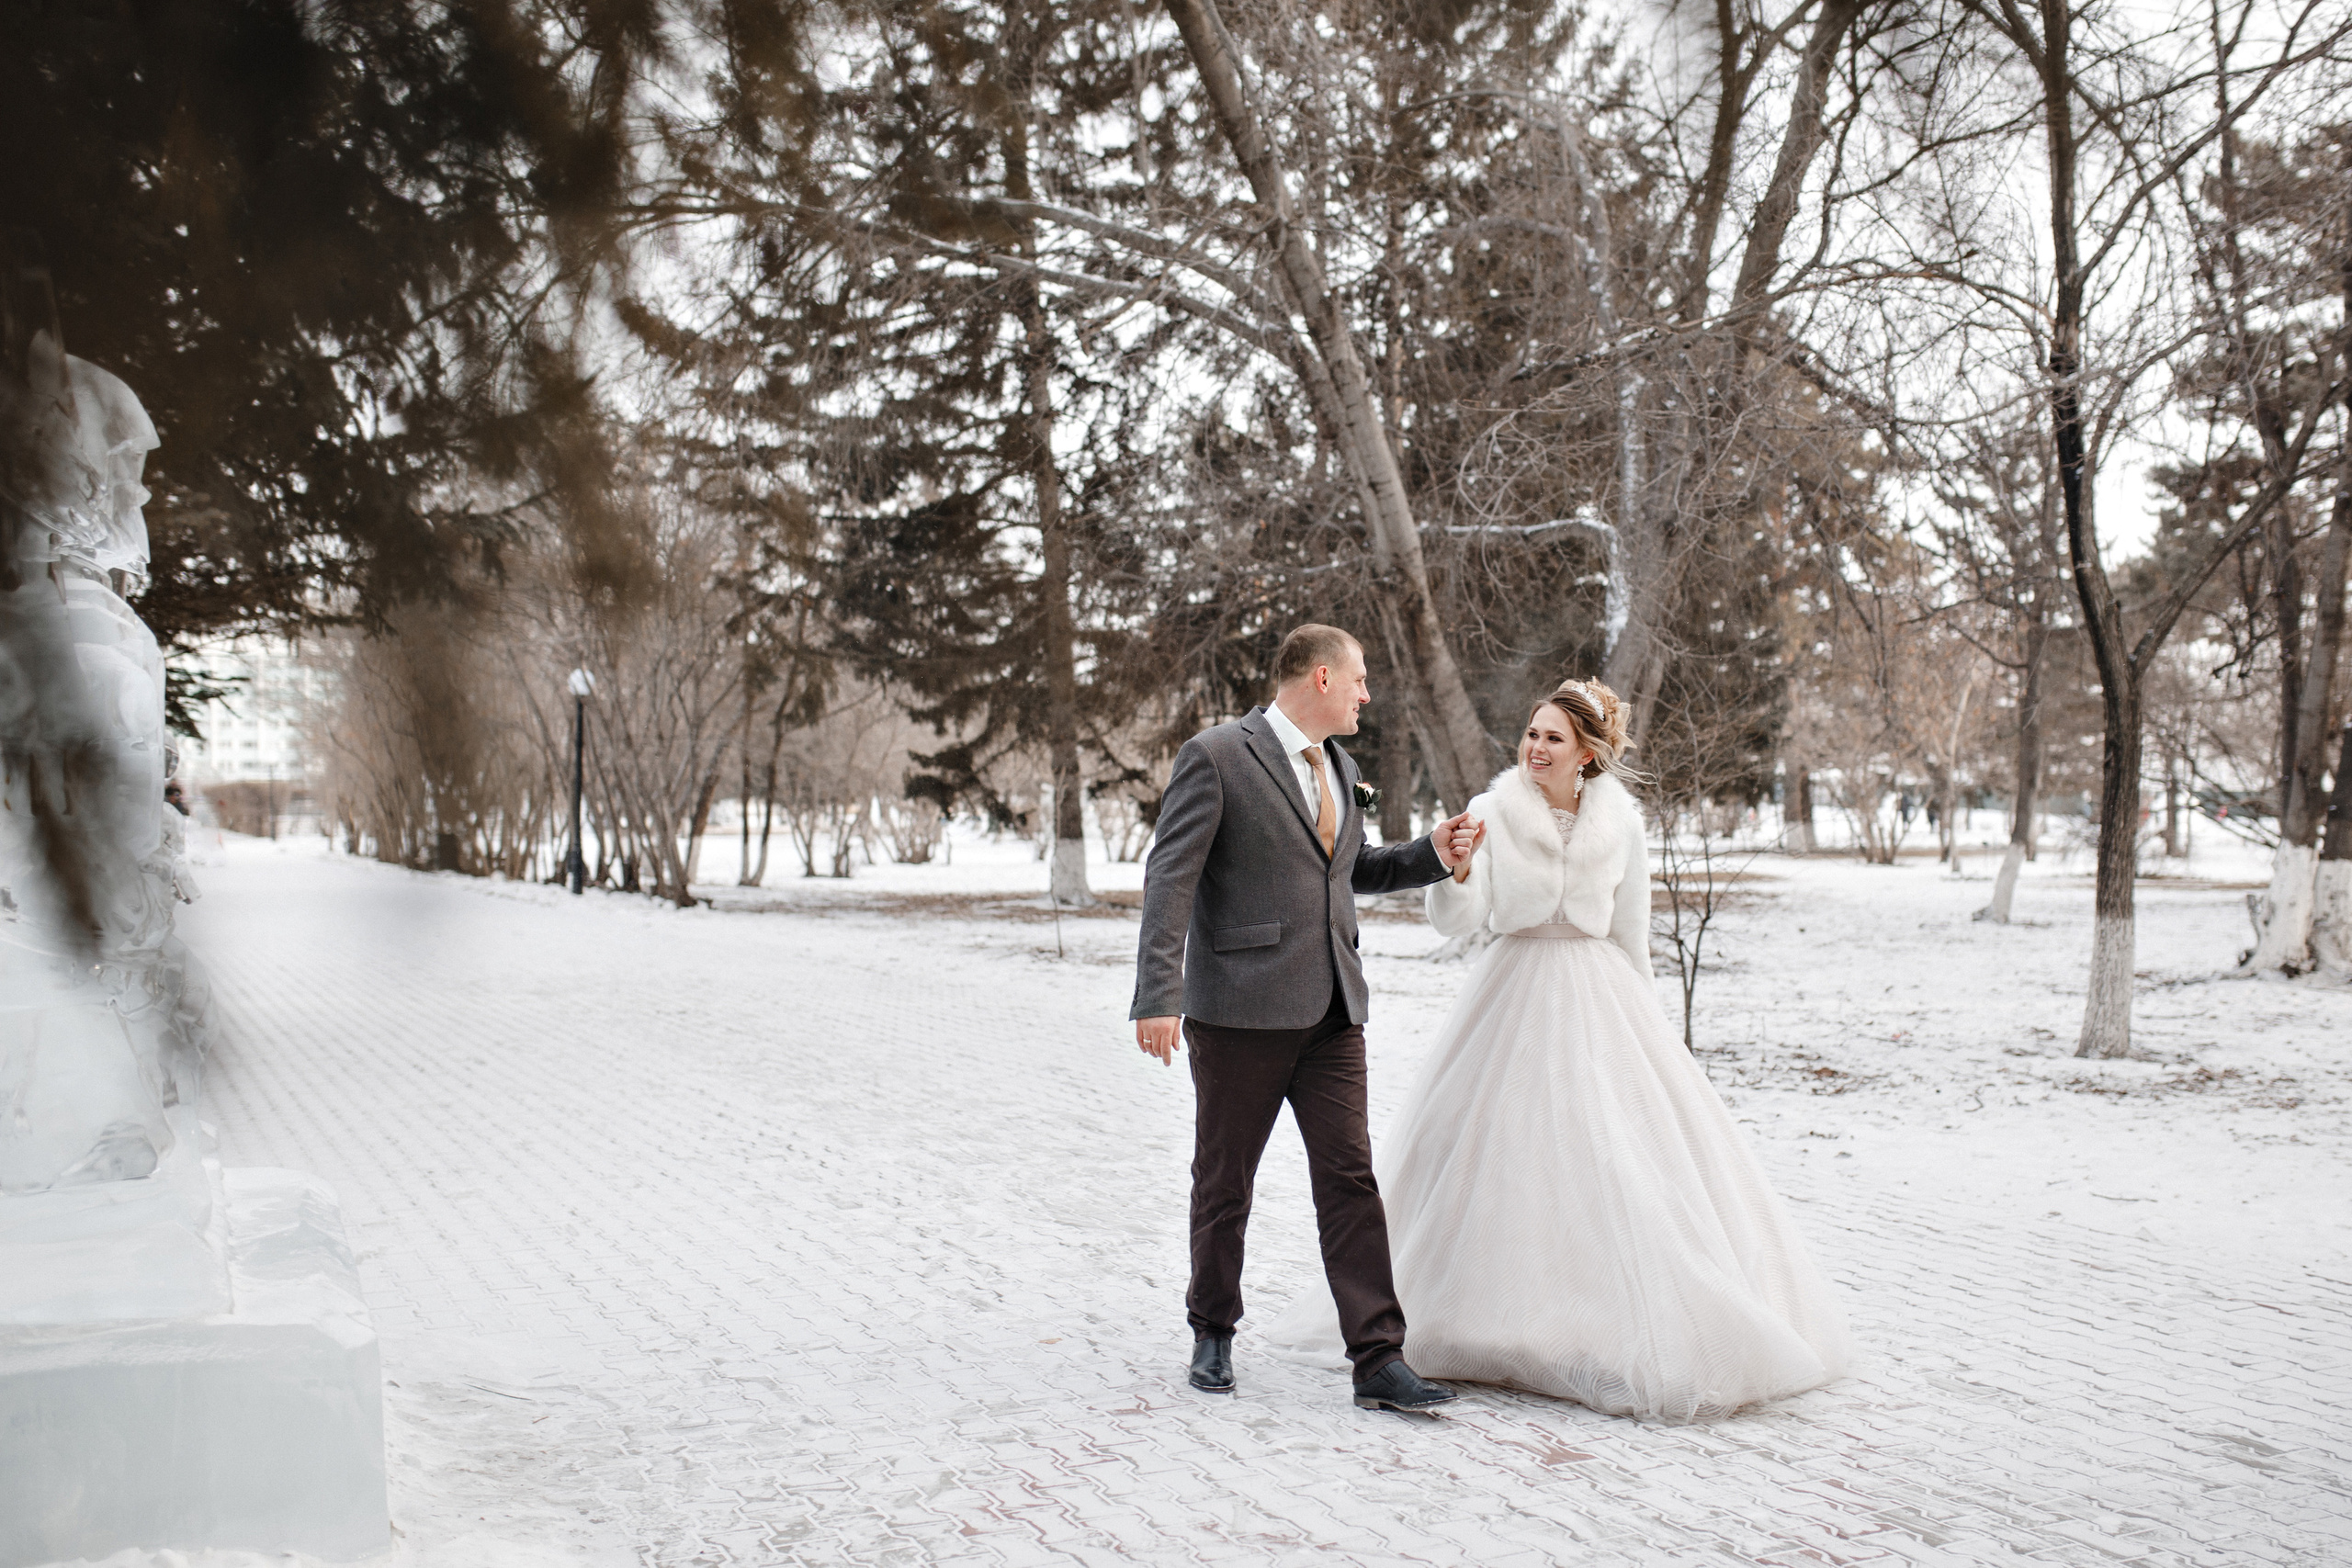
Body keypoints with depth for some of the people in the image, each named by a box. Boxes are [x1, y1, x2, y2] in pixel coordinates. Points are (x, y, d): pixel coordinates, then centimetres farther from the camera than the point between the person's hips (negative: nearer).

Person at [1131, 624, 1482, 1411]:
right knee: (1225, 1182, 8)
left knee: (1351, 1178, 0)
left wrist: (1432, 854, 11)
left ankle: (1379, 1361, 1)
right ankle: (1213, 1331, 27)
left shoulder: (1338, 767, 15)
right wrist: (1159, 996, -21)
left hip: (1331, 1012, 6)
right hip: (1240, 1012, -6)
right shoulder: (1215, 757, -9)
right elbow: (1169, 880, -13)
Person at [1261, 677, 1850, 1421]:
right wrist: (1455, 869, -32)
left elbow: (1632, 934, 9)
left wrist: (1638, 1020, 11)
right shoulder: (1494, 814, -3)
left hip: (1600, 997, 1)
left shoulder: (1619, 825, 1)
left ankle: (1638, 1328, 11)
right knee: (1504, 1156, 0)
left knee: (1622, 1157, -2)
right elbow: (1455, 919, -12)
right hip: (1516, 996, -1)